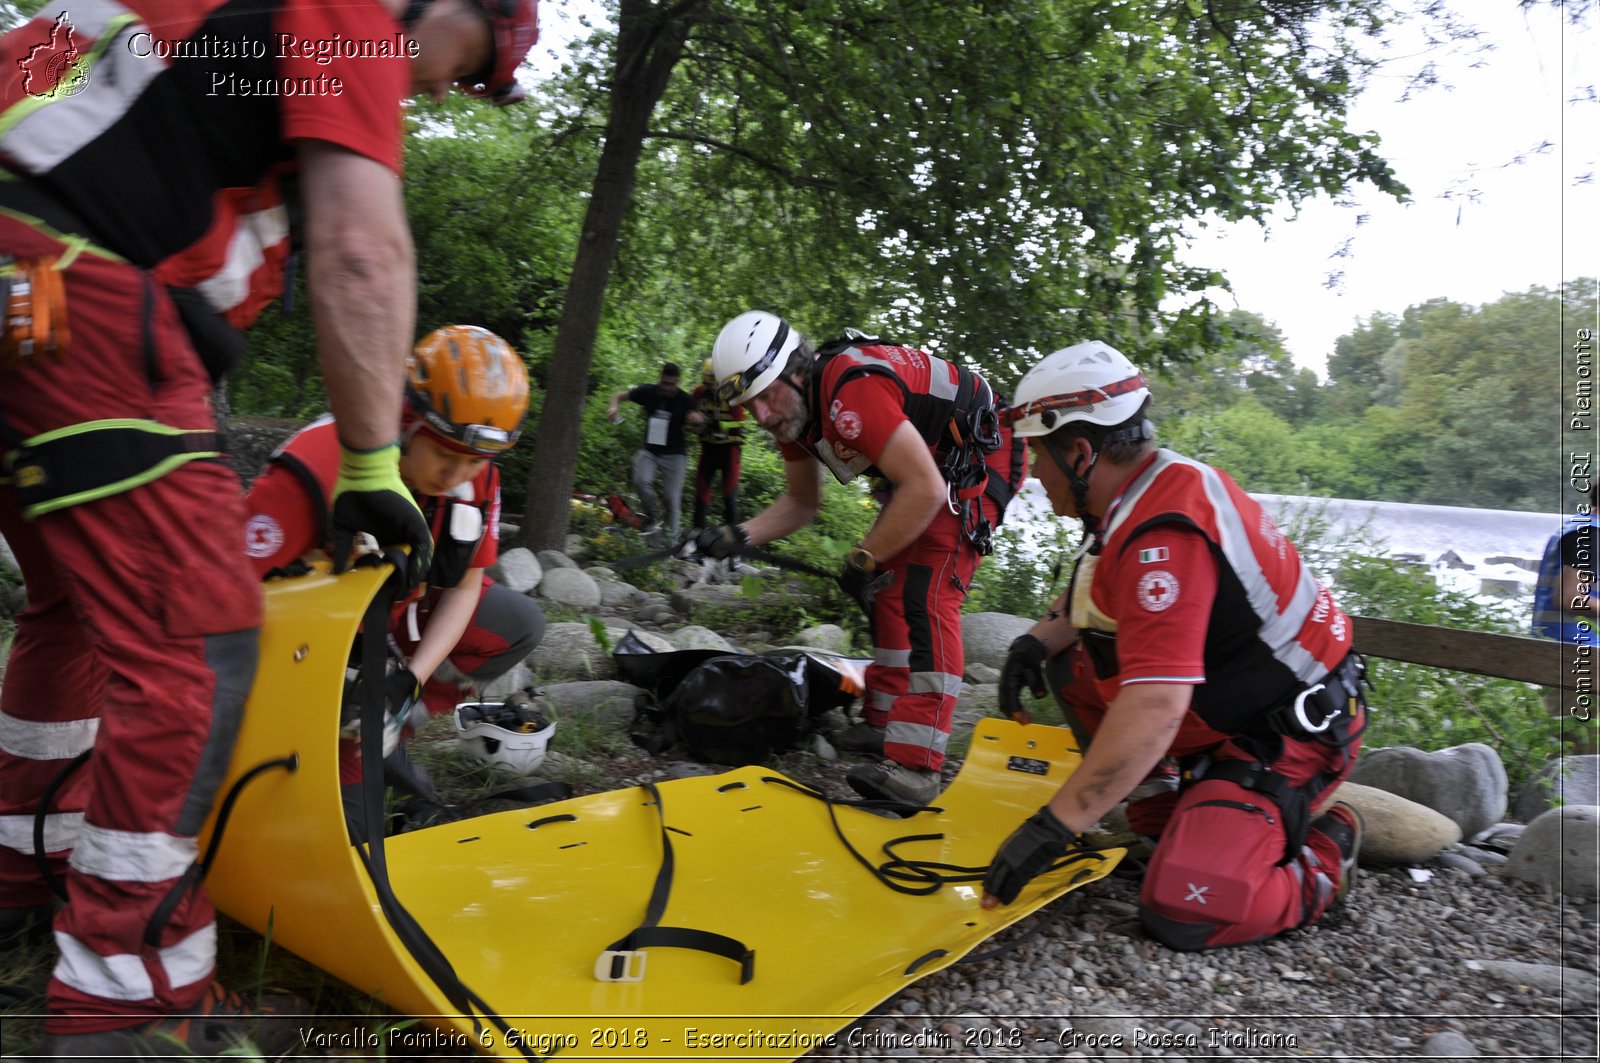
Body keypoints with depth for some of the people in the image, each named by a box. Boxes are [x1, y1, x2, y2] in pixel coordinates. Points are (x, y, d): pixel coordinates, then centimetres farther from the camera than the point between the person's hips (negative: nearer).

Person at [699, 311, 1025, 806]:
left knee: (925, 598, -20)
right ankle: (883, 724, 23)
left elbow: (926, 489, -32)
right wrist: (740, 536, -6)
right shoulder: (791, 409, -3)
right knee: (888, 589, 11)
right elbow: (801, 502, 10)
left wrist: (863, 560, -21)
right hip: (925, 463, 10)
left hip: (978, 459, -10)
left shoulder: (852, 389, -33)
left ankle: (915, 767, -21)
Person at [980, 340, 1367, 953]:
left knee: (1183, 915, -18)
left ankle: (1324, 860, 7)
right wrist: (1039, 640, 0)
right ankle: (1163, 808, 13)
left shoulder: (1165, 534, -30)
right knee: (1076, 665, 8)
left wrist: (1051, 828, -35)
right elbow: (1096, 594, 19)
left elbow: (1154, 709, -37)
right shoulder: (1141, 490, 1)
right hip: (1229, 701, 10)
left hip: (1286, 735, -9)